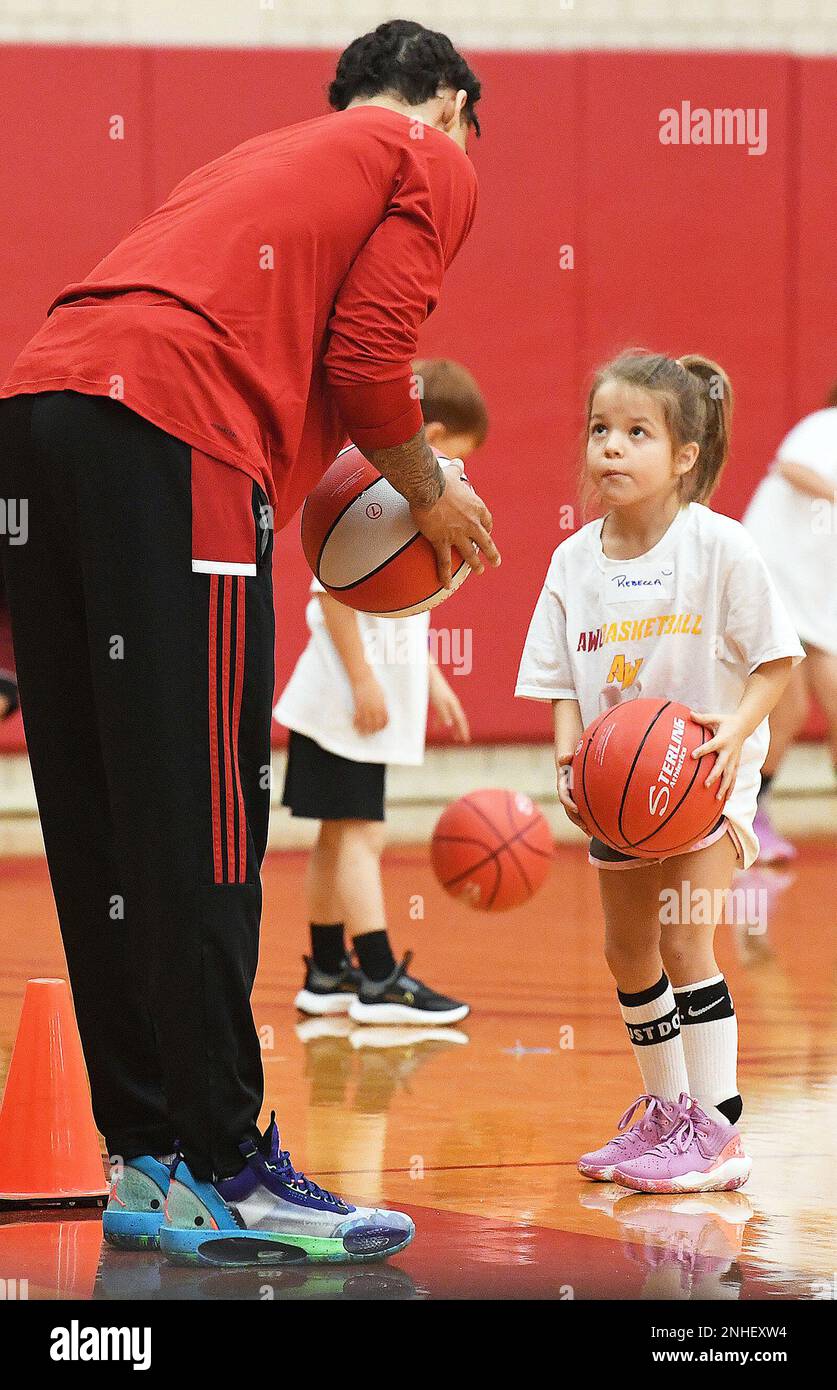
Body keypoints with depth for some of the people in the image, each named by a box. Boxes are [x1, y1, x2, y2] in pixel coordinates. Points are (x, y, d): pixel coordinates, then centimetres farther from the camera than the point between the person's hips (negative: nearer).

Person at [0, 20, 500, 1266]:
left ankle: (149, 1162, 13)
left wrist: (321, 495, 28)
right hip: (172, 434, -8)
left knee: (101, 826, 8)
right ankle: (226, 1173, -8)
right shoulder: (433, 165, 13)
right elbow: (366, 360, 0)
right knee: (197, 824, -8)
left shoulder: (274, 157, 35)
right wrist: (431, 496, 15)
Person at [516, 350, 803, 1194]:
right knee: (627, 950, 13)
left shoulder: (718, 547, -15)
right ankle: (665, 1111, 30)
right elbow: (564, 680, 2)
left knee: (683, 939, -14)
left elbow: (775, 660, -11)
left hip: (707, 774, -5)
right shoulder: (575, 559, -2)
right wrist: (568, 757, -15)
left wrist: (736, 728, -27)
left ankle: (714, 1128, -9)